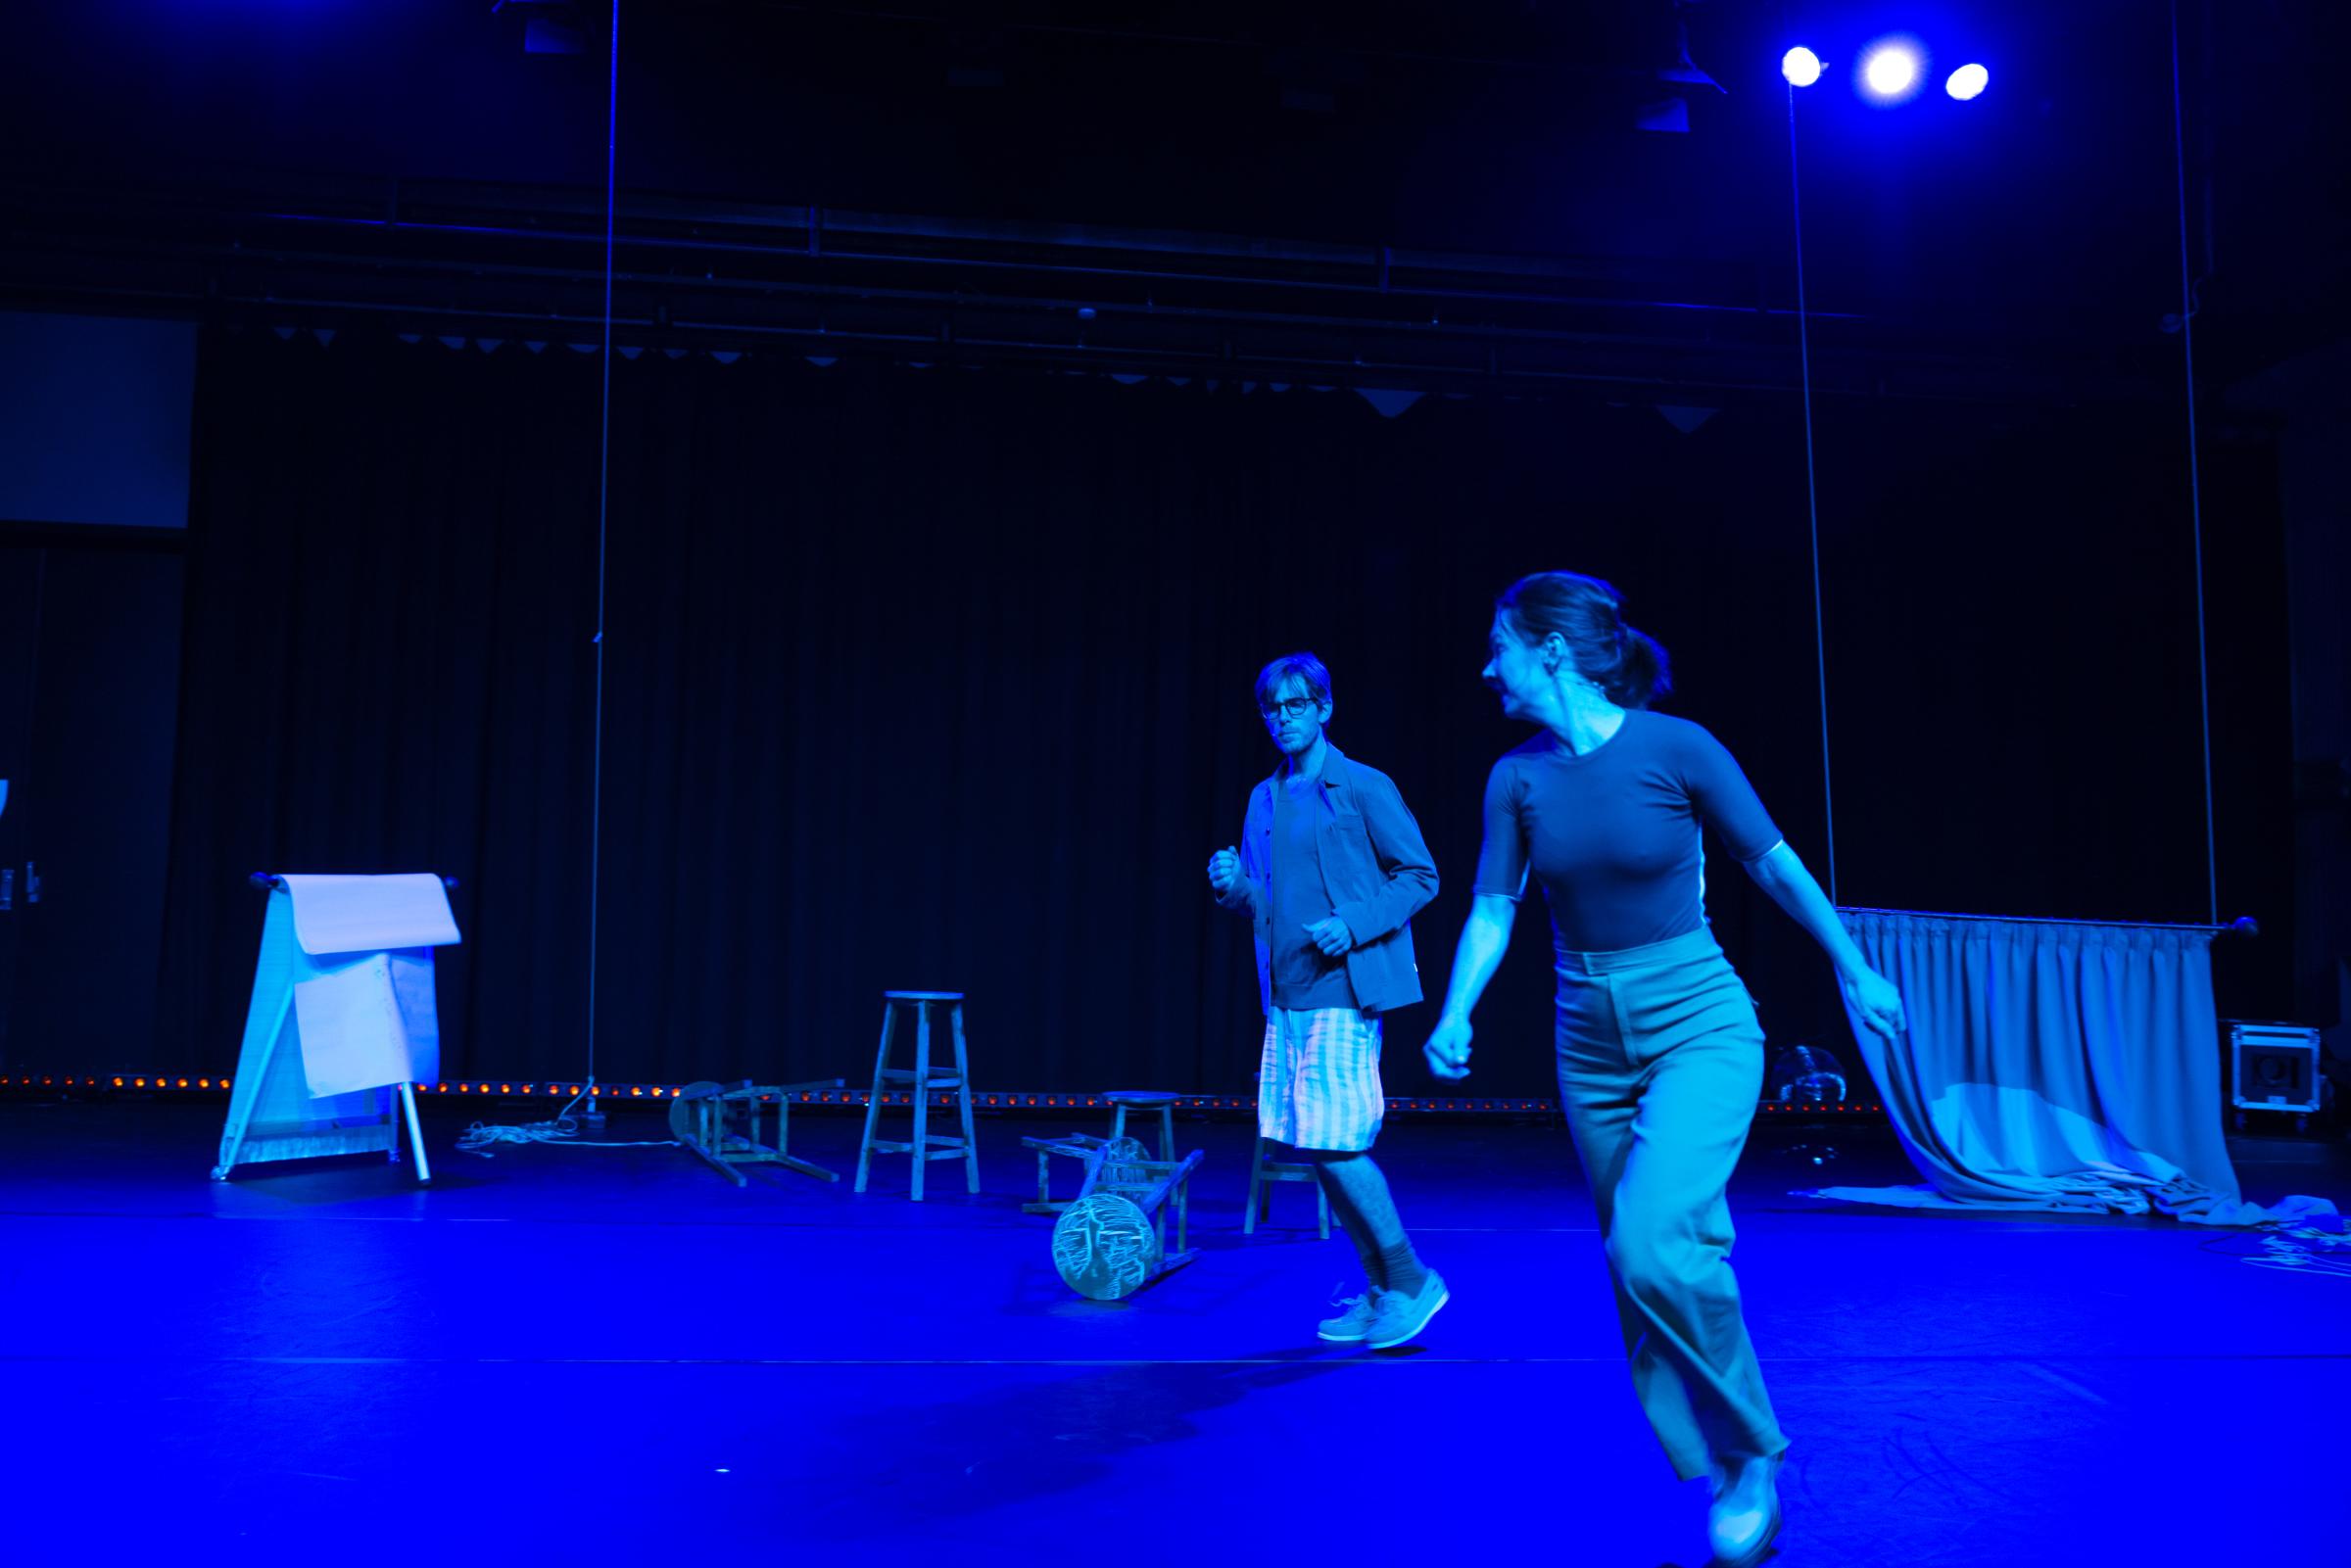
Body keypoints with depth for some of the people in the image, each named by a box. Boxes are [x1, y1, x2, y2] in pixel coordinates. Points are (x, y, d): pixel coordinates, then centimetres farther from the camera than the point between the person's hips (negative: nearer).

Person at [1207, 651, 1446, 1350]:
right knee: (1316, 1147, 8)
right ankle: (1379, 1290, 21)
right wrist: (1231, 885, -2)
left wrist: (1353, 925, -16)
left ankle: (1409, 1280, 7)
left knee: (1334, 1144, -11)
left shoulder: (1364, 787, -3)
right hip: (1286, 995, 7)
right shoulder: (1264, 800, 14)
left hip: (1343, 991, -7)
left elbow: (1420, 876, -3)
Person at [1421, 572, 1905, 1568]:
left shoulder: (1674, 747, -11)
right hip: (1591, 1043, 5)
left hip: (1698, 1026, -5)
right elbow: (1492, 911, -1)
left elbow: (1773, 863, -2)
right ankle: (1723, 1480, 27)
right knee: (1640, 1264, 9)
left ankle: (1753, 1455, 2)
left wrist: (1853, 971, 6)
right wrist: (1456, 1013, -17)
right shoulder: (1516, 777, -1)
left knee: (1654, 1243, -23)